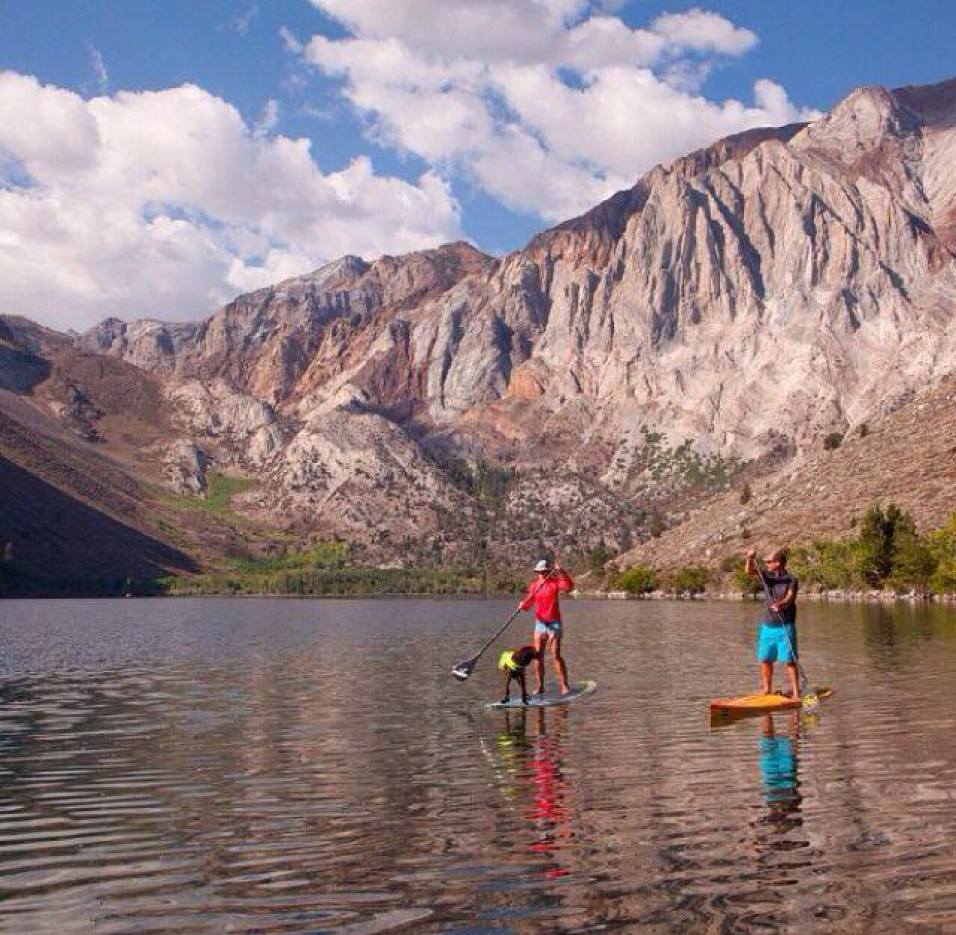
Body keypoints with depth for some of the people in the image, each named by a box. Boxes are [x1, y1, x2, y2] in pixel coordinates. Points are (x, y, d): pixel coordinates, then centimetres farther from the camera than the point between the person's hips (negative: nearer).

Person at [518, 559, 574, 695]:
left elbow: (569, 586, -25)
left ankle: (565, 685, -4)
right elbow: (528, 604, 9)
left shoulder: (555, 582, -5)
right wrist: (523, 605, -13)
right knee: (538, 656, 4)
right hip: (539, 623, 5)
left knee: (556, 655, -11)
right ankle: (540, 686, 12)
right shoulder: (534, 585, 8)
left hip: (554, 623, -5)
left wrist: (561, 572, -36)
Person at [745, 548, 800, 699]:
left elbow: (790, 597, -23)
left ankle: (796, 692, -4)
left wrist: (781, 604, -44)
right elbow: (750, 572, -7)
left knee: (789, 660, -7)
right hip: (767, 626, 5)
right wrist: (750, 559, -26)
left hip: (785, 626, -5)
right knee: (765, 659, 10)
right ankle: (766, 688, 22)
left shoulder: (791, 580, -8)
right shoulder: (767, 575, 6)